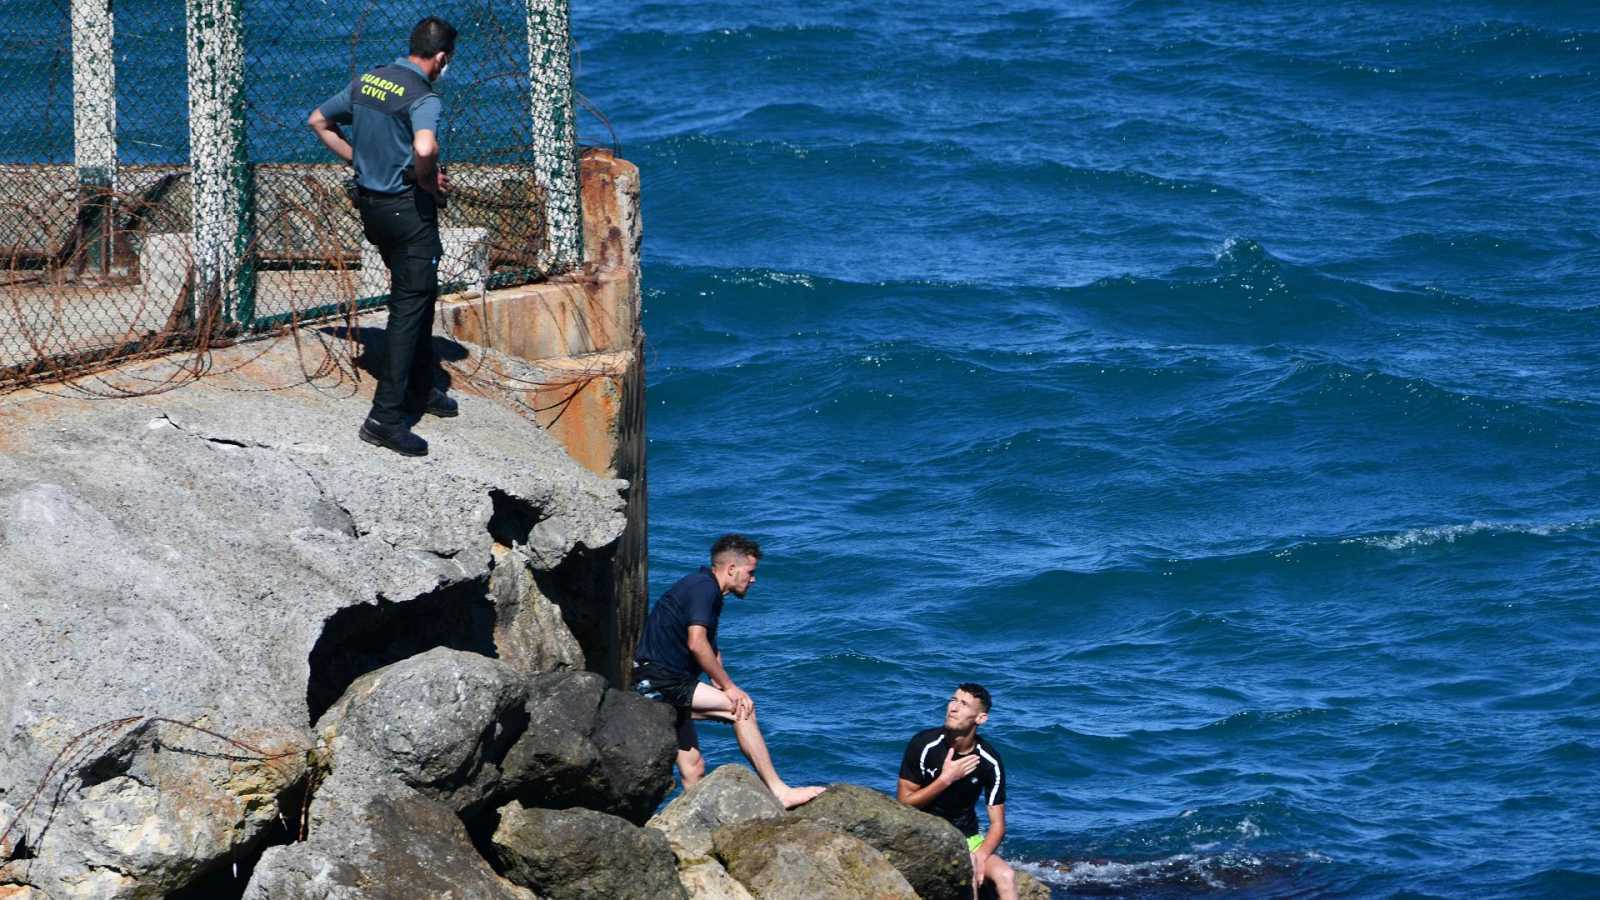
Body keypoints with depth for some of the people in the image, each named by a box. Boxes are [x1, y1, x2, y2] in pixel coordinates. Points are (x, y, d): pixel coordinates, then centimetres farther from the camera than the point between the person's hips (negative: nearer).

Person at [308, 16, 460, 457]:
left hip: (370, 202, 8)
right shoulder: (423, 98, -20)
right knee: (410, 306, -4)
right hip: (408, 207, -8)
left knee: (420, 293, 25)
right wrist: (427, 180, -18)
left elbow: (319, 121, 16)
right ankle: (385, 416, -10)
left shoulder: (366, 81, 5)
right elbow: (425, 149, -39)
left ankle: (419, 389, 36)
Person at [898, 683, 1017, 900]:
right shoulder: (924, 745, -12)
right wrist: (946, 779, -19)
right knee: (967, 877, -31)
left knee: (1006, 876, -22)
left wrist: (980, 856, -23)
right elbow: (904, 804, -10)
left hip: (968, 840, 3)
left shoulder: (989, 761, -6)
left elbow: (997, 824, -3)